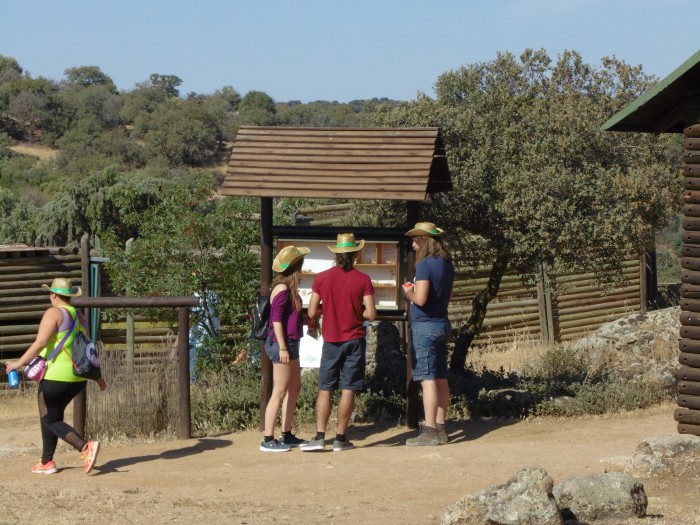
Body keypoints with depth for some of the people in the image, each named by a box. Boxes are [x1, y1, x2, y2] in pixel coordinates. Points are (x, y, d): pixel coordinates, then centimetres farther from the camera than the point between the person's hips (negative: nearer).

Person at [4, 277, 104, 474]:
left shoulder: (54, 313, -10)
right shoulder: (78, 315, 12)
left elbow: (40, 342, -21)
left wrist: (19, 362, -16)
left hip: (57, 376, -8)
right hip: (79, 377, 8)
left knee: (50, 420, -1)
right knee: (51, 416, 20)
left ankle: (86, 447, -21)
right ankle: (47, 462, 22)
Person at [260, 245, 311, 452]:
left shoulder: (290, 288, 13)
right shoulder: (282, 289, -15)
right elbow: (276, 319, -20)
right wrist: (282, 347, -22)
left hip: (290, 343, 10)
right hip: (282, 344, -10)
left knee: (294, 388, 15)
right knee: (280, 392, -7)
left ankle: (287, 435, 22)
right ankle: (268, 440, -5)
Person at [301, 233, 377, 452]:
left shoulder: (321, 278, -3)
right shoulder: (362, 280, -6)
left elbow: (312, 312, -2)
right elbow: (371, 314, -9)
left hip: (331, 341, 1)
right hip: (354, 340, -1)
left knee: (325, 390, 6)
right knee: (348, 390, 2)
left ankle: (320, 436, -3)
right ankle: (340, 438, 3)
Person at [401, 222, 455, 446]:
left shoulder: (425, 264, -16)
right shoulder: (447, 264, 11)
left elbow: (420, 299, -22)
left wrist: (409, 293, -2)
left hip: (425, 326, -9)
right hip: (442, 324, 9)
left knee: (428, 379, -9)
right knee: (441, 379, 11)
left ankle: (430, 431, -11)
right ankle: (440, 427, 16)